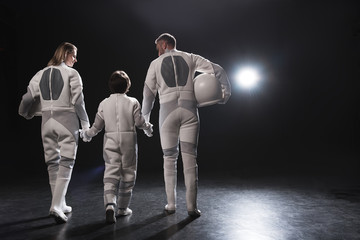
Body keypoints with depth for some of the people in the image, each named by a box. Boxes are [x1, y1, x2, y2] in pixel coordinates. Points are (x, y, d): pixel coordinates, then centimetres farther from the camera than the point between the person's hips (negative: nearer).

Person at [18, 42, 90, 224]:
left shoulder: (41, 74, 12)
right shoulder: (72, 73, -3)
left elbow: (28, 98, 6)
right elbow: (77, 101, -10)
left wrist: (25, 114, 25)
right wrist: (85, 123, -3)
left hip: (47, 120, 5)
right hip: (67, 120, -5)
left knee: (52, 164, 13)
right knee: (66, 163, -3)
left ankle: (60, 204, 23)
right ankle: (56, 206, -12)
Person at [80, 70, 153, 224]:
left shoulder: (104, 104, 4)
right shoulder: (133, 102, -3)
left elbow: (97, 126, 8)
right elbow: (139, 122, -2)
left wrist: (87, 135, 26)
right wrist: (148, 128, 19)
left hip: (110, 141, 1)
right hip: (129, 140, -1)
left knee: (111, 173, -1)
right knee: (128, 173, 10)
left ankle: (109, 204, -22)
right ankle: (122, 208, 19)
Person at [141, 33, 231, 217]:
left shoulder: (156, 63, 13)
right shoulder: (190, 58, 15)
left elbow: (148, 93, 13)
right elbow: (217, 70, 9)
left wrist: (145, 118, 23)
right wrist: (226, 92, 17)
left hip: (167, 110, 0)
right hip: (189, 109, 1)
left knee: (169, 158, 8)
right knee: (189, 157, 0)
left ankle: (171, 204, 12)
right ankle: (192, 206, -1)